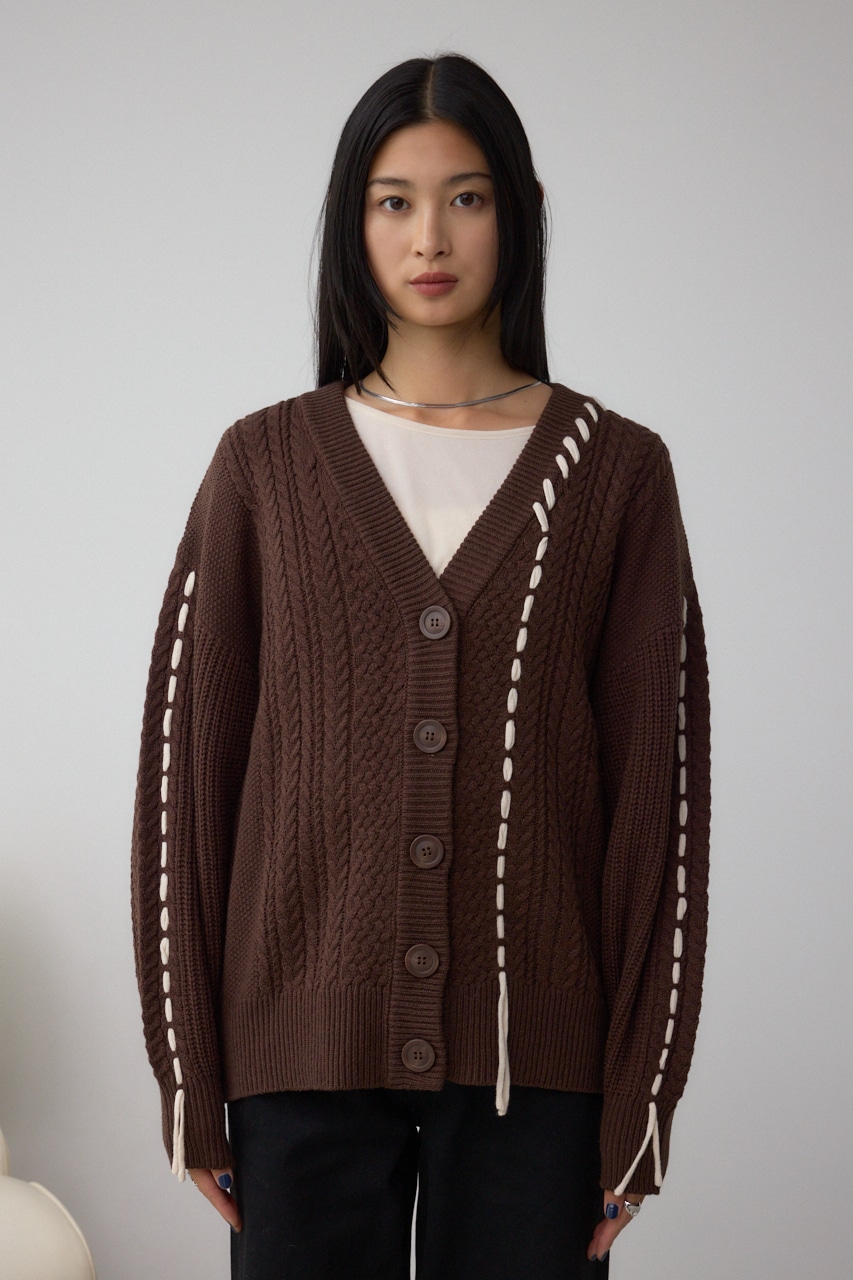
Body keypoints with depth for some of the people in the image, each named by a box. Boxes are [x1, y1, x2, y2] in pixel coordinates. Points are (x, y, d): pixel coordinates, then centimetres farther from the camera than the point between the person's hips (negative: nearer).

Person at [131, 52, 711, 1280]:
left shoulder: (614, 470, 2)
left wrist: (641, 1094, -3)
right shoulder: (267, 464, 4)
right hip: (306, 1042, 1)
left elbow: (657, 787, 1)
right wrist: (189, 1079, 0)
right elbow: (186, 764, 3)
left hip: (532, 1052, 0)